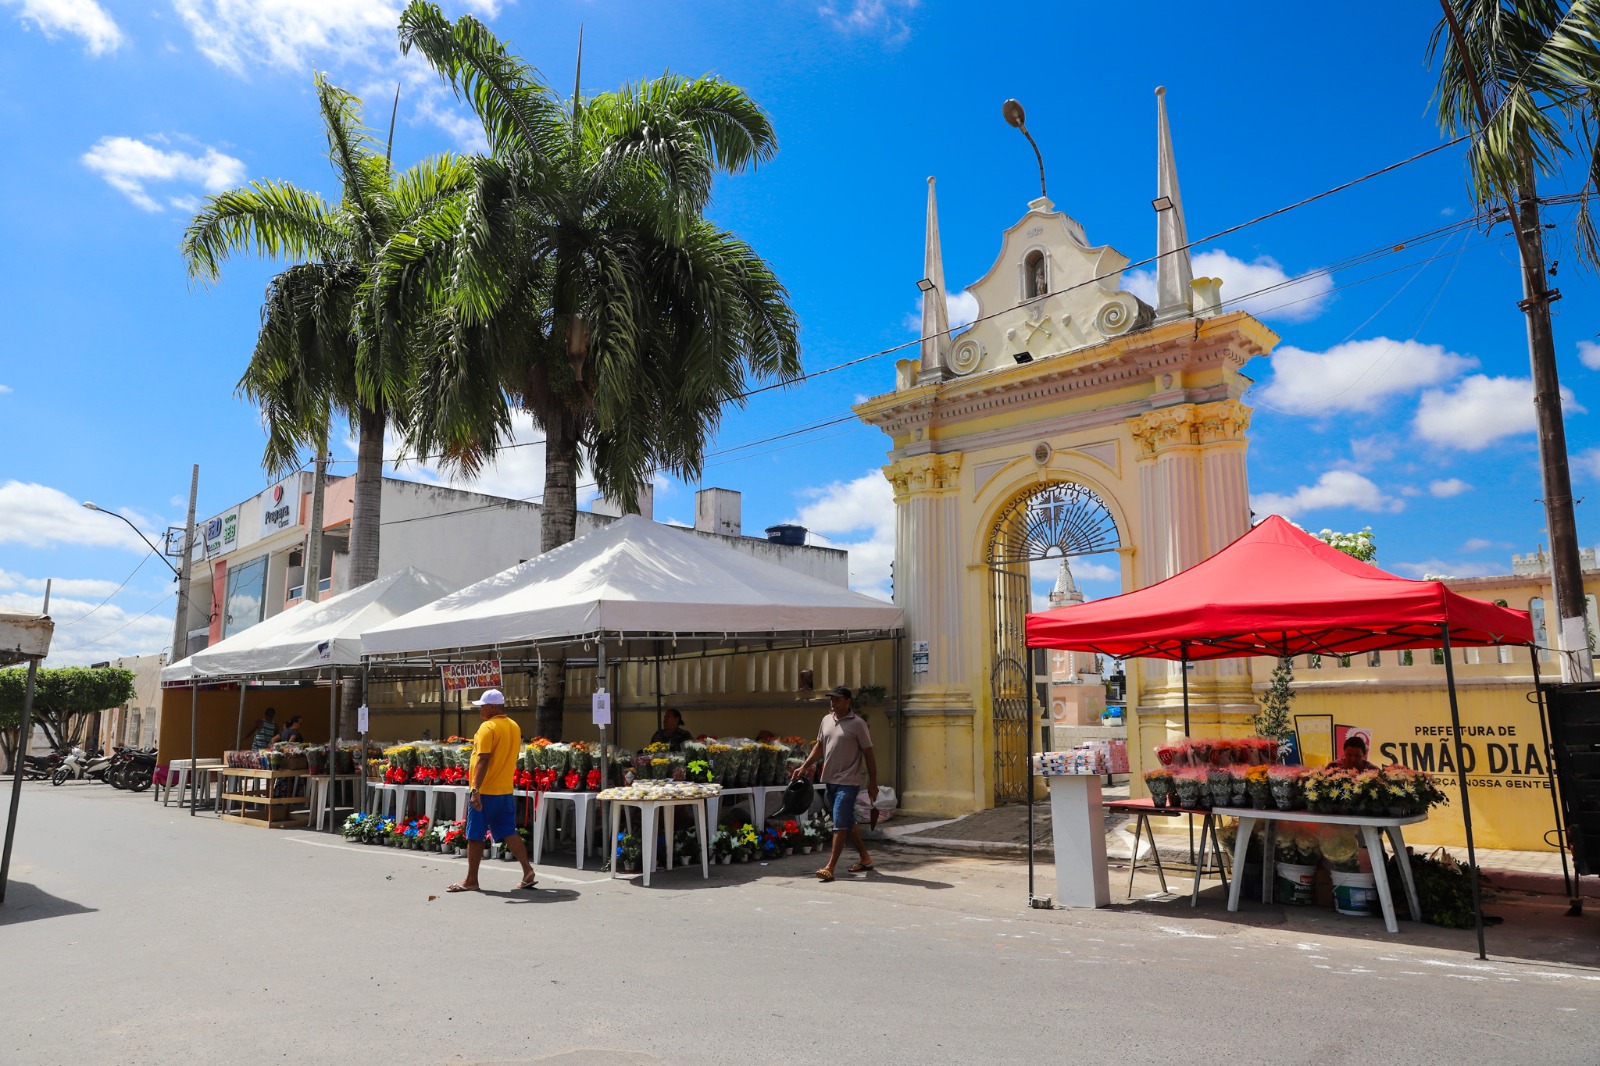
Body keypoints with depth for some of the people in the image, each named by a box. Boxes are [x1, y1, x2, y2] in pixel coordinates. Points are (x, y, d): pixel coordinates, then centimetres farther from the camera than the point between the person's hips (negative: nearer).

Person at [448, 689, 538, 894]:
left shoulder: (488, 727, -14)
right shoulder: (514, 727, 11)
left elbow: (482, 761, -21)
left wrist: (475, 790, -23)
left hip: (484, 792, -7)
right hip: (505, 791, 7)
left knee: (475, 836, 4)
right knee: (509, 833, 9)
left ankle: (471, 880, 11)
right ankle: (528, 872, 2)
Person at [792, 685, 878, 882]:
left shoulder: (857, 724, -9)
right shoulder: (826, 720, 9)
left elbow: (868, 754, -6)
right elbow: (819, 746, 19)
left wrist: (873, 783, -5)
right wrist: (804, 767, 10)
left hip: (848, 782, -7)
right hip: (830, 780, 7)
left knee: (840, 824, -9)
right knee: (848, 823, 16)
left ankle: (830, 868, -6)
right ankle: (865, 858, 30)